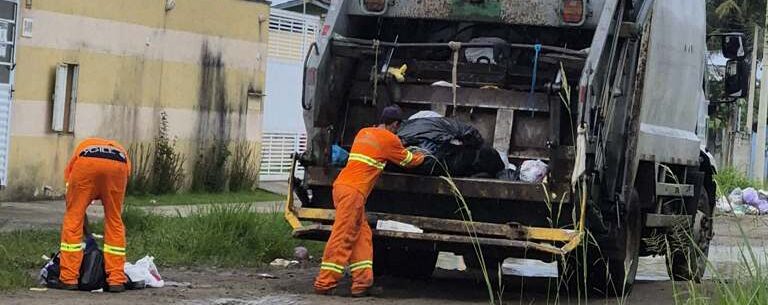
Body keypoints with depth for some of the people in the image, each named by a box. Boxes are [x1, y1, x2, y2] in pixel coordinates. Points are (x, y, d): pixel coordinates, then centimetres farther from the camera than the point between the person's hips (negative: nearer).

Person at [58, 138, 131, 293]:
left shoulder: (82, 147, 43)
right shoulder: (121, 152, 43)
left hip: (86, 163, -1)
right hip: (117, 166, 1)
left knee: (73, 217, 14)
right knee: (115, 221, 18)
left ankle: (69, 278, 14)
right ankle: (116, 280, 20)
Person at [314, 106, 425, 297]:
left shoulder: (363, 132, 20)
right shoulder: (389, 139, 0)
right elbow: (408, 161, 15)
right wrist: (423, 156, 35)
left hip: (343, 185, 8)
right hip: (353, 191, -8)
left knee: (363, 236, 8)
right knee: (342, 238, -8)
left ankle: (362, 282, 2)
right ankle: (325, 284, -10)